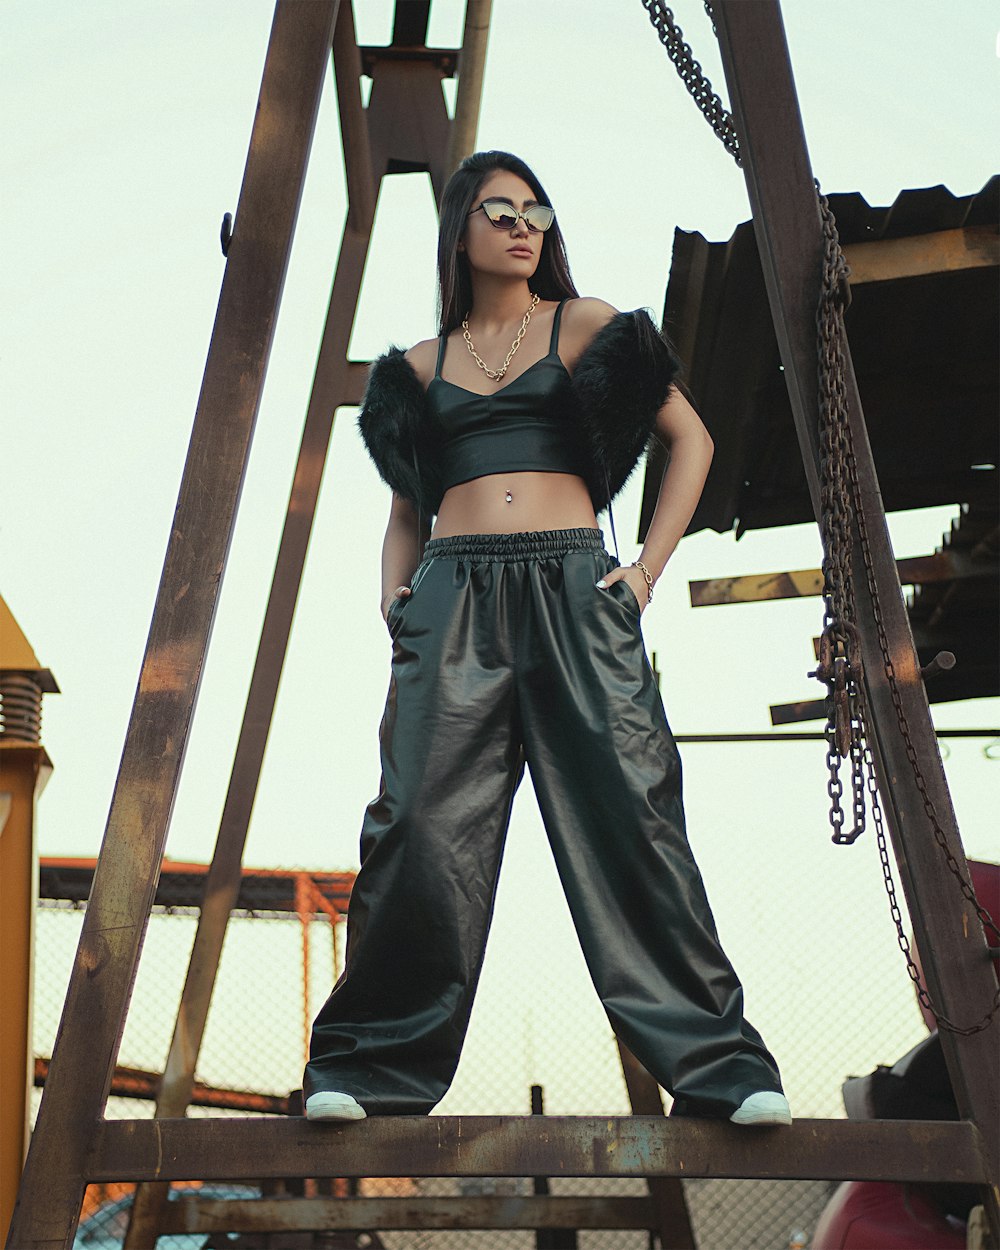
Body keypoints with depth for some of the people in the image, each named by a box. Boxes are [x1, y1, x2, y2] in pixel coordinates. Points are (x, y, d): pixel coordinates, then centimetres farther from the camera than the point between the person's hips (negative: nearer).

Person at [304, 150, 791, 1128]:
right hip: (453, 598, 2)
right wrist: (395, 592, 6)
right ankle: (368, 1066, 2)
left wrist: (650, 566, 3)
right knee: (424, 820, -8)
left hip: (572, 589, -1)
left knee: (623, 810, -9)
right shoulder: (424, 365, 20)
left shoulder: (582, 324, 14)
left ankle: (718, 1065, -4)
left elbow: (692, 438, 13)